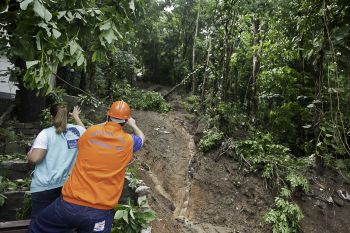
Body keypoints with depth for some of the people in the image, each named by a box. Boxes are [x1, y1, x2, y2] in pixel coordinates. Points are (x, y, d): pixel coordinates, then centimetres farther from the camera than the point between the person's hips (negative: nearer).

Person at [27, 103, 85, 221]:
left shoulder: (46, 133, -10)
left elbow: (34, 158, -19)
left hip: (44, 187, -3)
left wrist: (29, 154, 4)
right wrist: (76, 116, 35)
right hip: (67, 185, 3)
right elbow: (85, 133, 25)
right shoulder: (78, 130, 0)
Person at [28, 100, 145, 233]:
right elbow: (141, 137, 21)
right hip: (99, 212, -1)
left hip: (70, 203, 1)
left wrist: (106, 123, 32)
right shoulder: (128, 141, -3)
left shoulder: (90, 132, -1)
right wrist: (133, 125, 40)